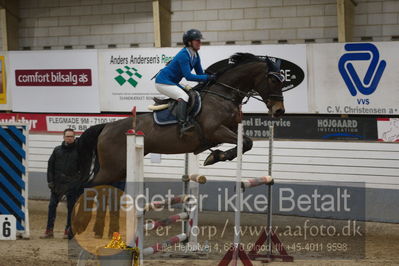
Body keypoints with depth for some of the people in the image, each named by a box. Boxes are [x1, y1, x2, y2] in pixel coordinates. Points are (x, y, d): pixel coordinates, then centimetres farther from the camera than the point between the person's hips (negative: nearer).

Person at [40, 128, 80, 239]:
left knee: (71, 208, 2)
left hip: (72, 184, -2)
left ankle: (68, 231, 11)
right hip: (57, 183, 2)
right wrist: (50, 180, 1)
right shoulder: (57, 150, 7)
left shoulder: (78, 151, 0)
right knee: (52, 206, 1)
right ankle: (49, 231, 6)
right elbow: (50, 165, 9)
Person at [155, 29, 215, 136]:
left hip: (172, 83, 11)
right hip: (162, 82, -11)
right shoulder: (184, 55, -23)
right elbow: (188, 76, -28)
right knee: (184, 97, -29)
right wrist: (208, 77, -28)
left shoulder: (195, 56, 5)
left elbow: (200, 73, 11)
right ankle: (183, 124, -40)